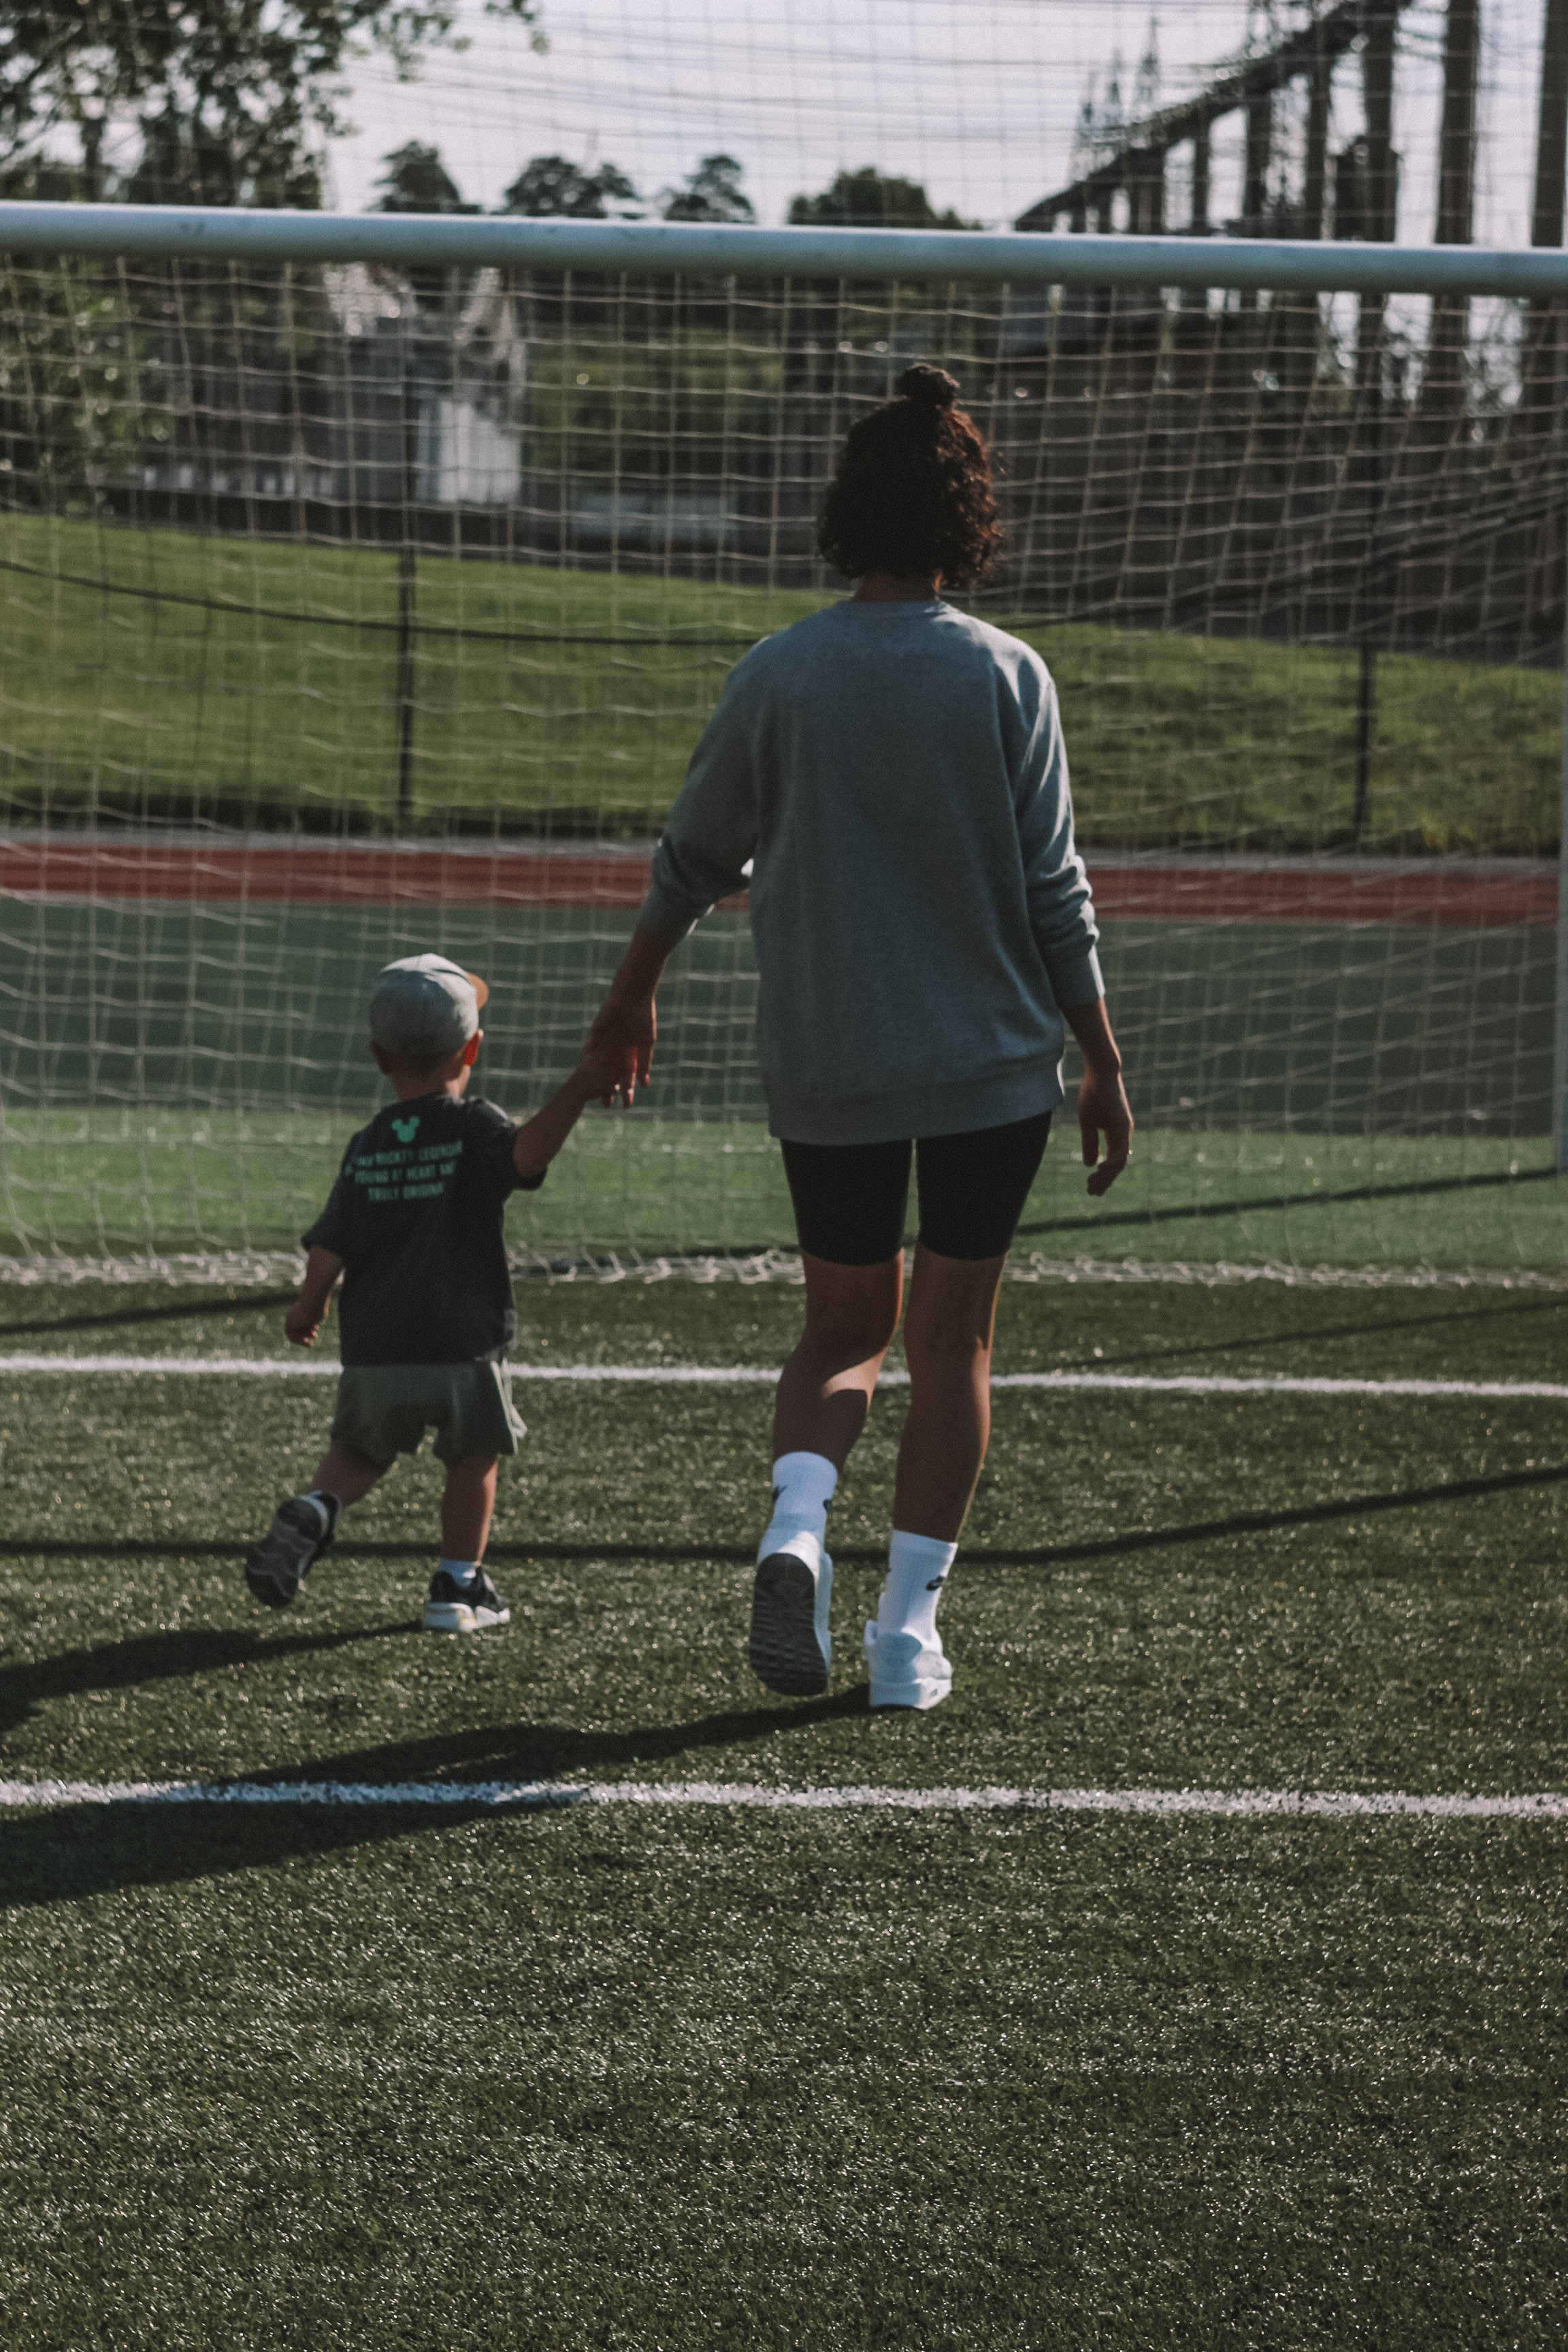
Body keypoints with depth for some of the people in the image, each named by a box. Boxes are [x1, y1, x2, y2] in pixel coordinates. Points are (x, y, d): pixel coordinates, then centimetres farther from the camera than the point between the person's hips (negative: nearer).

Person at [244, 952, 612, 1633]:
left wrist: (307, 1307, 18)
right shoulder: (473, 1128, -3)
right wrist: (578, 1091, -30)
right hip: (463, 1345, -3)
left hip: (374, 1350, 3)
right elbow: (527, 1155, -26)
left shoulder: (366, 1147, 5)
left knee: (359, 1451, 23)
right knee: (474, 1456, 18)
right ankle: (458, 1587, 20)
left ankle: (313, 1510, -4)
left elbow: (330, 1245, 1)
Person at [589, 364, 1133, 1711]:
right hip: (994, 1059, -1)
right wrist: (1104, 1066, 0)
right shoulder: (1006, 677, -8)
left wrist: (635, 992, 23)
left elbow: (695, 857, 7)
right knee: (953, 1339, 11)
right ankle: (910, 1627, 8)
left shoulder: (778, 676, -4)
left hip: (826, 1069, 1)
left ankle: (796, 1527, -11)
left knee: (844, 1331, 16)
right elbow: (1053, 891, -7)